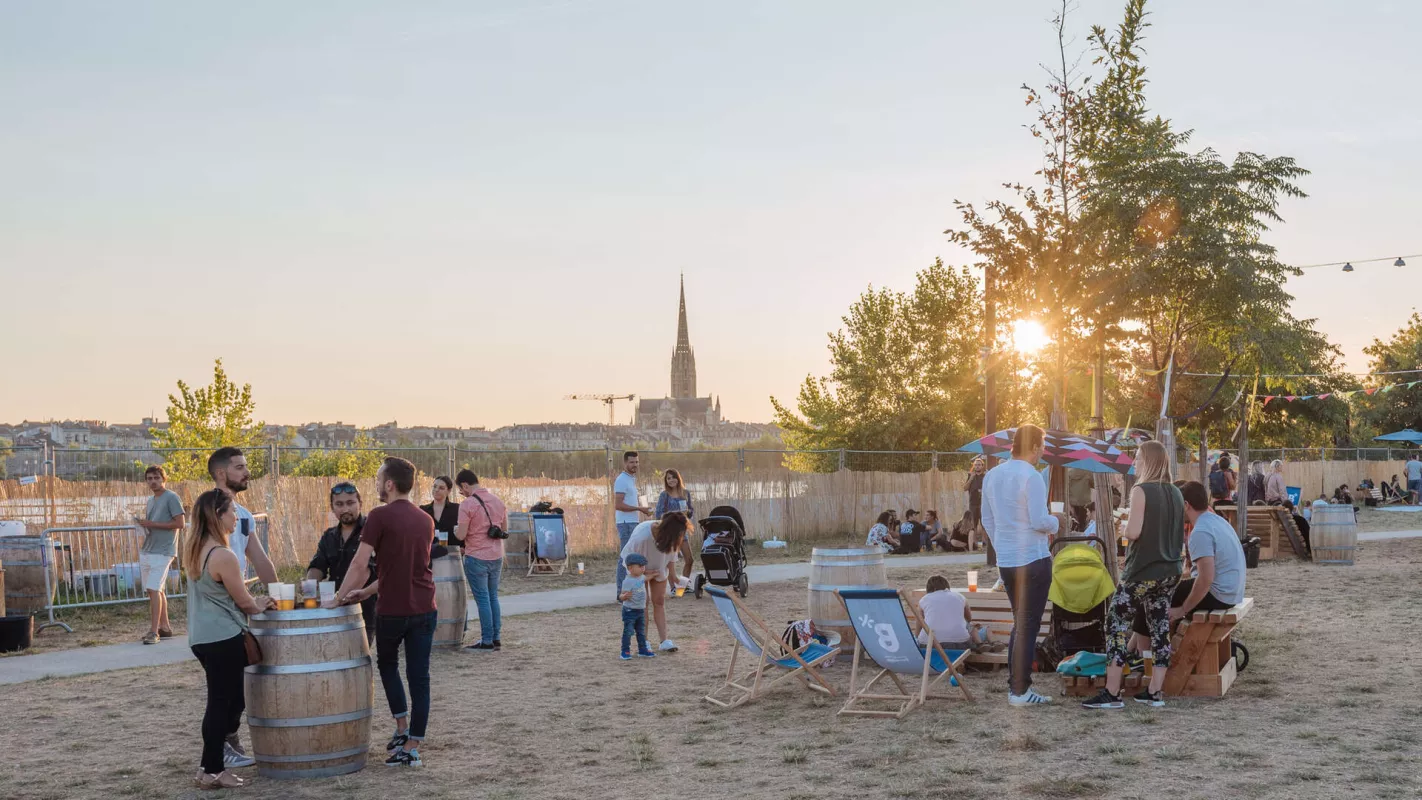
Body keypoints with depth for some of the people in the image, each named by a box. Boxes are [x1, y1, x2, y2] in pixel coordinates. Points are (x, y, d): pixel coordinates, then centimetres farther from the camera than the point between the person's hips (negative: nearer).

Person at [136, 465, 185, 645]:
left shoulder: (172, 498, -8)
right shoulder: (151, 500, 18)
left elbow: (179, 523, -15)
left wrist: (152, 524, -17)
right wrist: (143, 523, 5)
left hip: (162, 551, -9)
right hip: (147, 550, 9)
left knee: (154, 589, -15)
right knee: (157, 590, 12)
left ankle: (154, 631, -14)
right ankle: (165, 627, 20)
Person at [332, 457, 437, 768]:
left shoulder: (380, 517, -10)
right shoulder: (426, 520, 10)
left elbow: (360, 564, -15)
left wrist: (337, 600, -7)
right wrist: (366, 592, 19)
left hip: (392, 610, -4)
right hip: (424, 608, 4)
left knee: (387, 664, 21)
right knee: (419, 676, 5)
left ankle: (402, 728, 17)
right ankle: (412, 747, 6)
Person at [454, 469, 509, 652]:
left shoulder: (467, 504, -15)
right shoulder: (498, 501, 7)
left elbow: (461, 535, -16)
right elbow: (504, 527, 17)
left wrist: (456, 529, 5)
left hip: (476, 557, -6)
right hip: (496, 555, 6)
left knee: (482, 599, -1)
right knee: (493, 597, 14)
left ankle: (487, 641, 2)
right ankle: (496, 639, 15)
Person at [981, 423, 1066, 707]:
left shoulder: (992, 475, 10)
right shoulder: (1031, 477, -15)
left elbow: (987, 519, 15)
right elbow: (1039, 521, -18)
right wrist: (1057, 522, 2)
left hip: (1005, 561, 8)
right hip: (1032, 560, -7)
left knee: (1019, 622, 17)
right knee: (1028, 625, -2)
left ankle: (1016, 685, 19)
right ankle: (1020, 691, -1)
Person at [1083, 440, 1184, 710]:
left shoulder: (1141, 490, -13)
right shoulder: (1176, 494, 9)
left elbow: (1133, 532, -19)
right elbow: (1181, 537, 14)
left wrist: (1124, 527, 1)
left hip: (1142, 572, -7)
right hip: (1170, 572, 7)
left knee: (1117, 627, -2)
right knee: (1160, 629, 9)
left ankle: (1111, 693, -5)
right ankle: (1155, 692, 11)